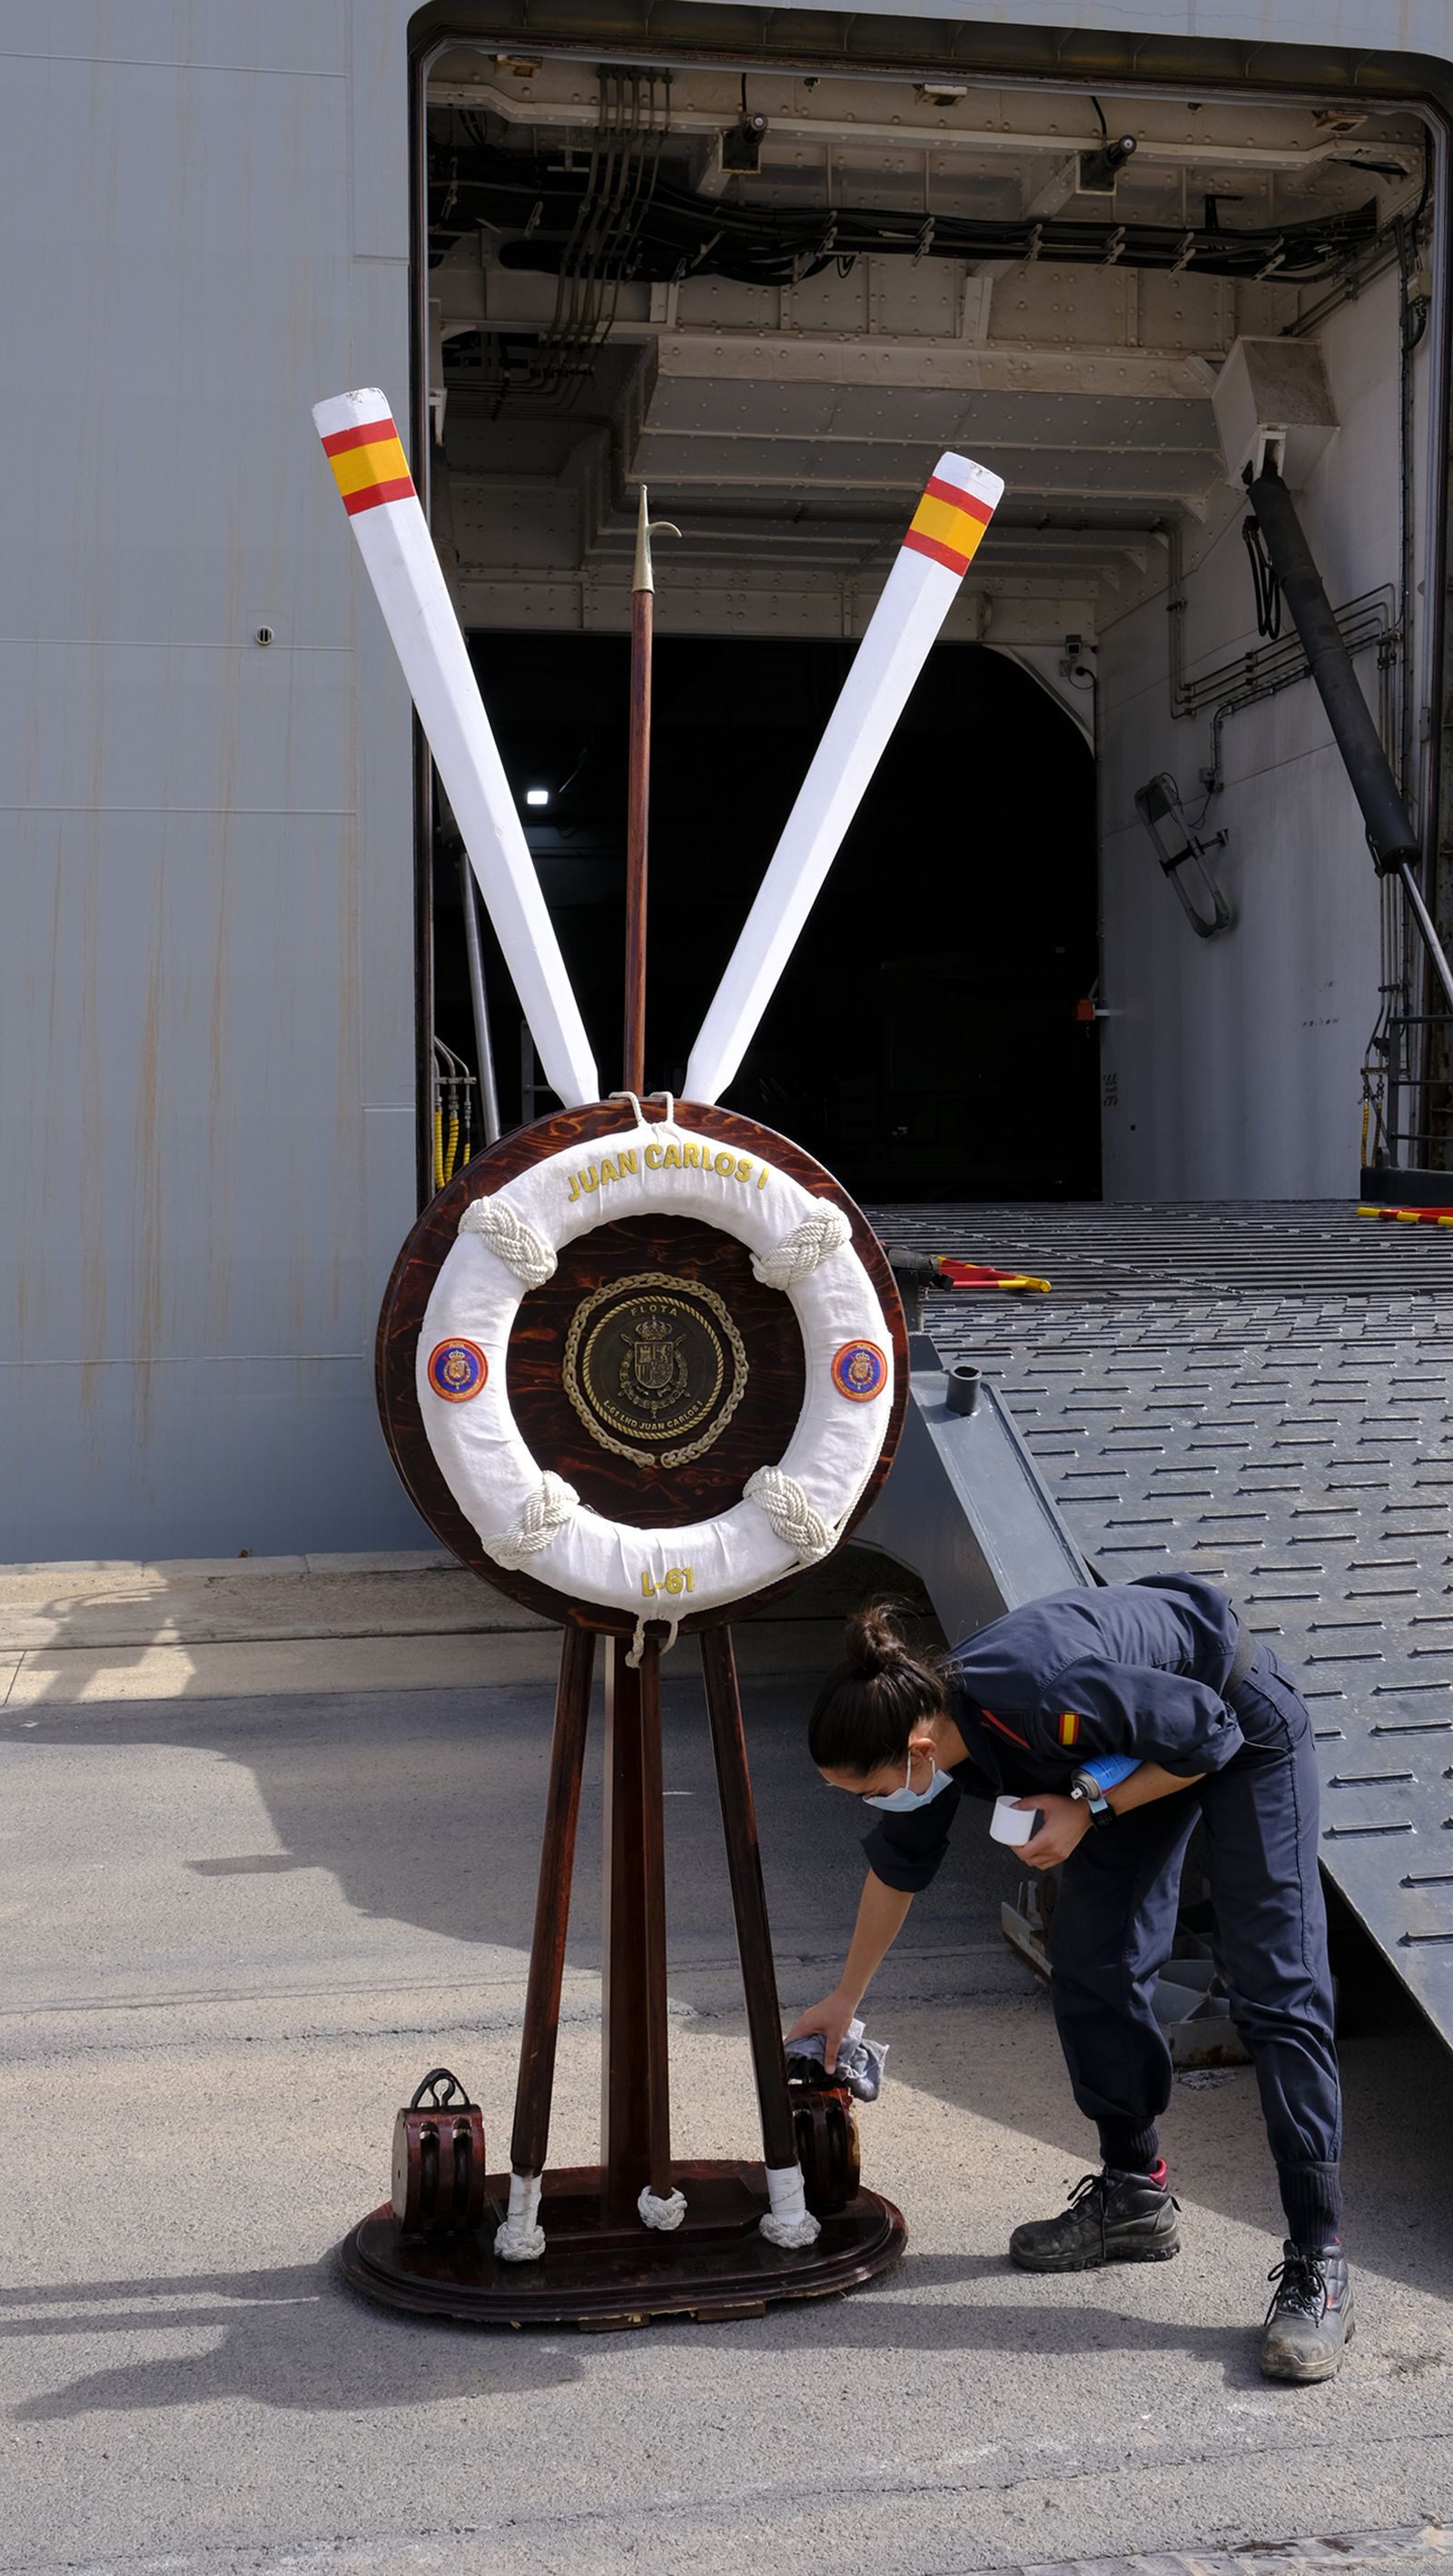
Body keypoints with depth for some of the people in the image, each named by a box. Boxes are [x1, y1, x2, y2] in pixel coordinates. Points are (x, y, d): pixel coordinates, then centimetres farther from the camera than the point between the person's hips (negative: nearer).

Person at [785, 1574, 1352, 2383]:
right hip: (1142, 1740, 8)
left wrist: (1090, 1810, -22)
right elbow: (899, 1863, 7)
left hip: (1243, 1724, -7)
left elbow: (1210, 1732, -24)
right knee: (1091, 1971, 3)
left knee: (1276, 1989, -11)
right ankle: (1134, 2195, 20)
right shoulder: (932, 1727, -15)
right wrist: (846, 1998, 17)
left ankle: (1318, 2267, -9)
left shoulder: (1040, 1699, -40)